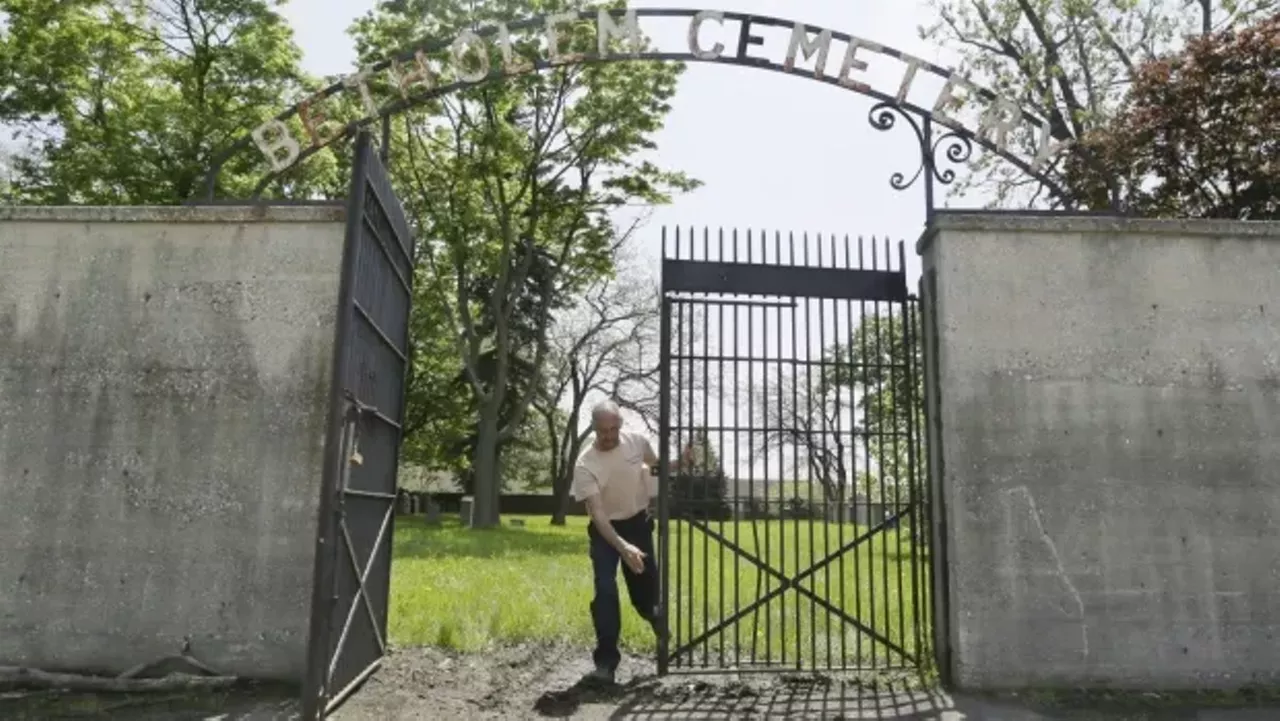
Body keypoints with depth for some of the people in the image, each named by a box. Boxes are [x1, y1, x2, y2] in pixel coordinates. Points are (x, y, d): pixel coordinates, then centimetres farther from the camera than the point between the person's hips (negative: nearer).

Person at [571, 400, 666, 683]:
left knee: (644, 586, 11)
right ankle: (606, 661, -4)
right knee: (605, 591, -15)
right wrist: (623, 547, -42)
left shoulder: (637, 442, -17)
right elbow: (598, 514, -31)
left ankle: (655, 613, 48)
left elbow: (656, 465, 9)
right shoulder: (585, 465, -27)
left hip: (638, 522, 3)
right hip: (605, 530, -2)